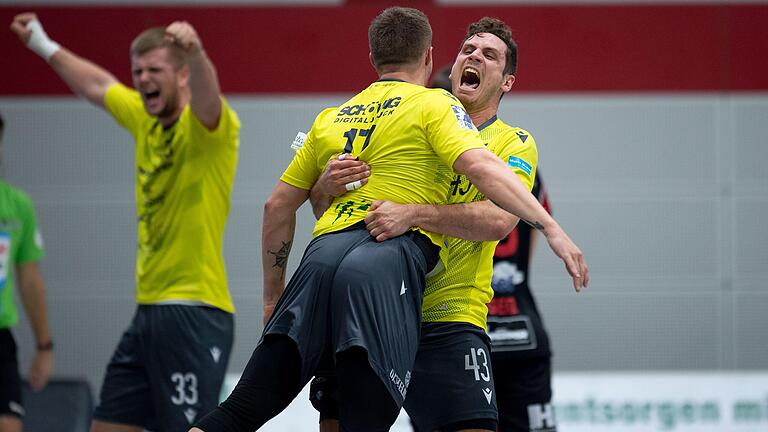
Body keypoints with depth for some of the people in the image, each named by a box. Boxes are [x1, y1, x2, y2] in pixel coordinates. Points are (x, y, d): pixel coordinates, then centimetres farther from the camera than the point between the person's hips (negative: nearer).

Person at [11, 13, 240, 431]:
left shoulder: (204, 126, -10)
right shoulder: (145, 119, 13)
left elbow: (206, 94, -35)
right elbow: (97, 86, 33)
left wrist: (195, 52, -55)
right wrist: (46, 48, 45)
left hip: (196, 314, -9)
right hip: (148, 313, 9)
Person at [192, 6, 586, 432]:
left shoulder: (330, 118, 29)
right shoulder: (434, 105, 11)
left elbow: (278, 205, 31)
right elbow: (481, 166, -7)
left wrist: (273, 296, 37)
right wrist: (551, 226, -9)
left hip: (322, 252, 5)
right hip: (395, 252, -5)